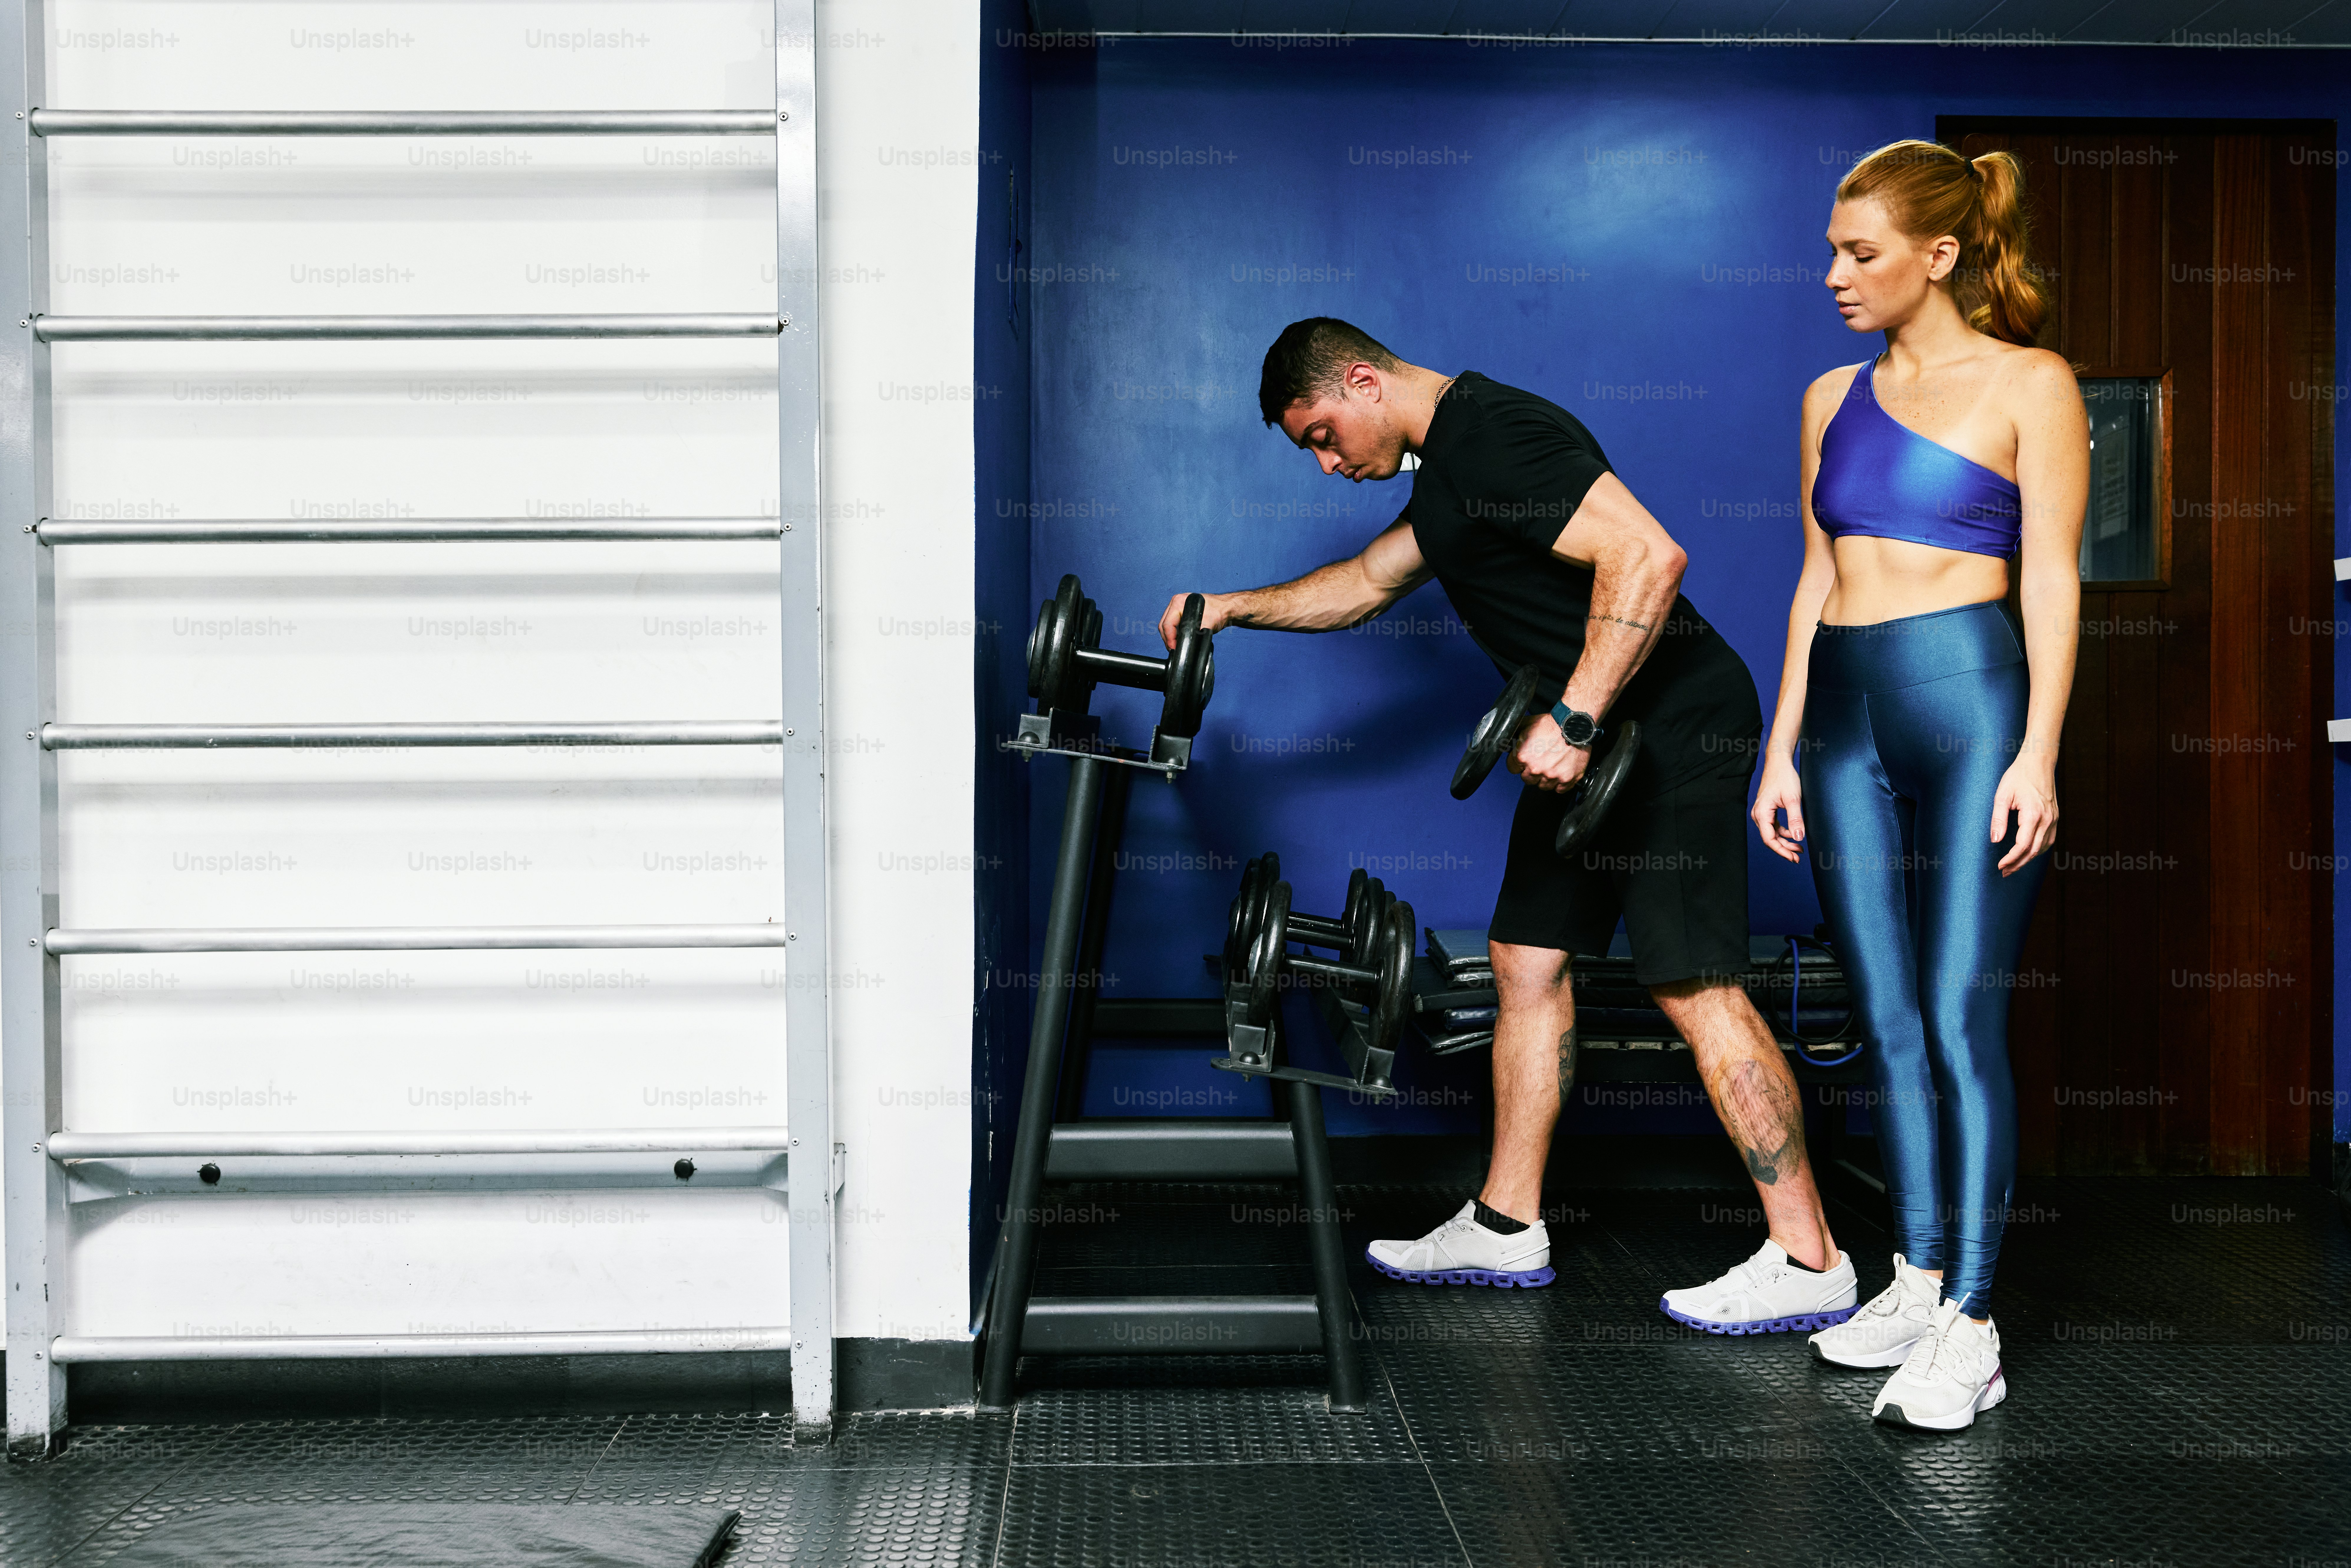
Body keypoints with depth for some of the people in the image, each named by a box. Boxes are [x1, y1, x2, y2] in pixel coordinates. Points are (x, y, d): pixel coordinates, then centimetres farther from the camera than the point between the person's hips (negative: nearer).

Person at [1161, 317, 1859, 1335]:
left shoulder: (1495, 436, -17)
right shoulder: (1448, 461, 17)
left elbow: (1648, 557, -27)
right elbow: (1370, 580, 33)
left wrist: (1573, 720, -27)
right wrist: (1234, 609, 27)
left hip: (1670, 724, -11)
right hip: (1590, 735, 11)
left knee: (1695, 987, -11)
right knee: (1529, 958, 12)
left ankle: (1808, 1263, -5)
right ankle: (1507, 1228, 21)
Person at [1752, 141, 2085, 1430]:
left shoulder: (2027, 385, 0)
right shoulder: (1833, 399, 15)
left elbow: (2051, 579, -4)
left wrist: (2038, 754, -12)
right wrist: (1782, 749, 12)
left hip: (1967, 699, -6)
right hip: (1846, 713, 6)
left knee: (1961, 1019, -8)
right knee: (1887, 1020, 9)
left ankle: (1969, 1326, -4)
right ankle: (1918, 1283, 19)